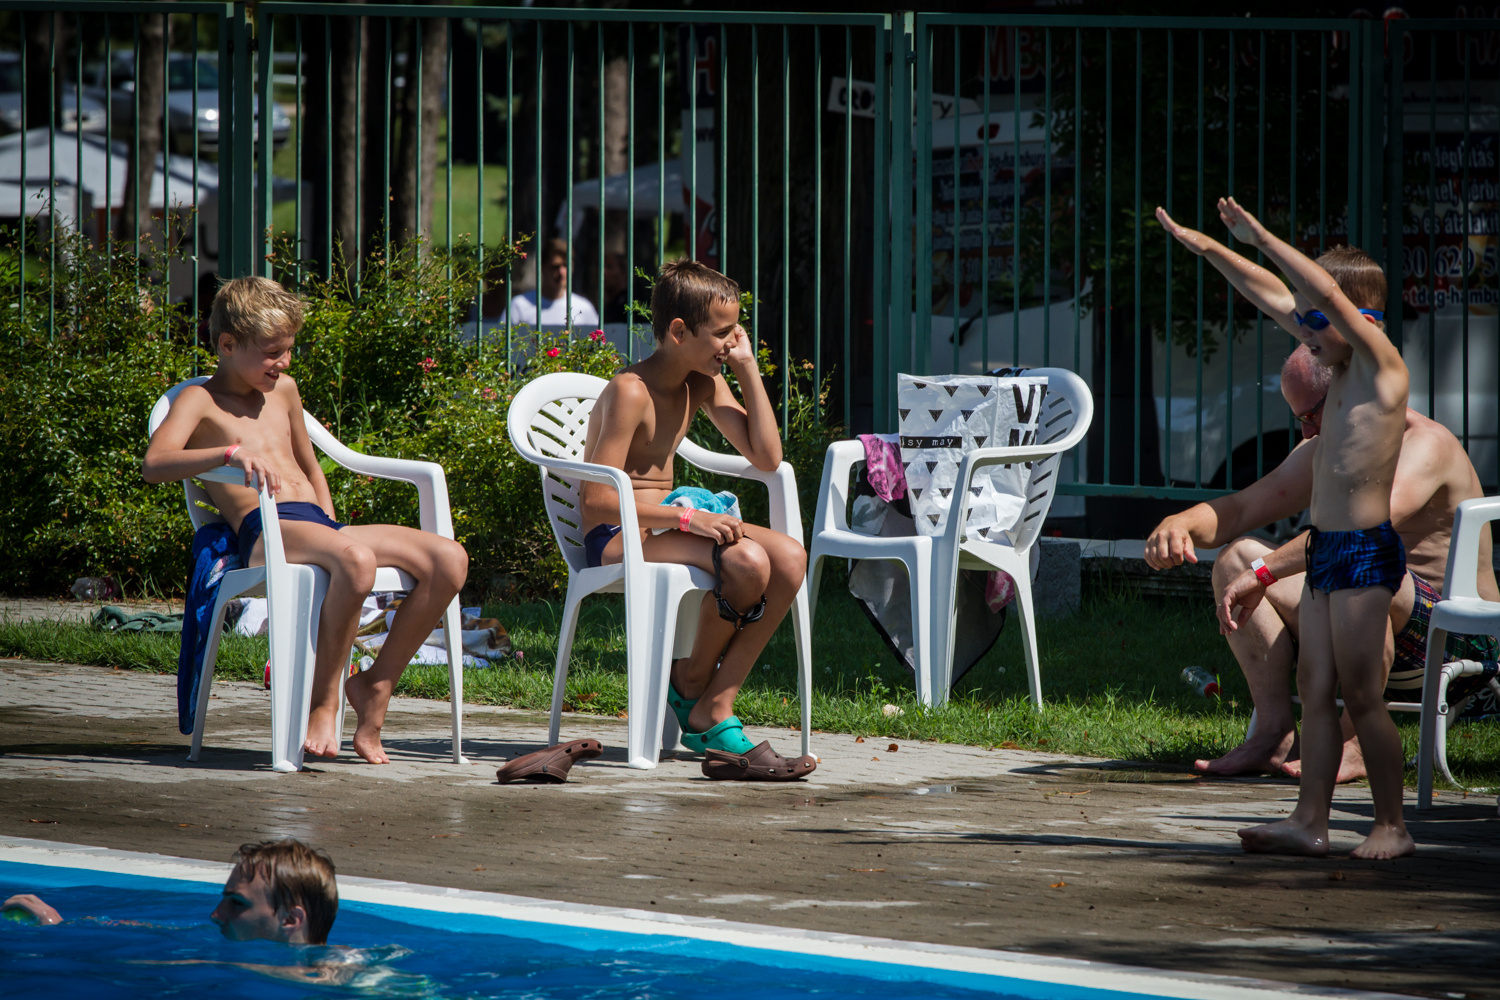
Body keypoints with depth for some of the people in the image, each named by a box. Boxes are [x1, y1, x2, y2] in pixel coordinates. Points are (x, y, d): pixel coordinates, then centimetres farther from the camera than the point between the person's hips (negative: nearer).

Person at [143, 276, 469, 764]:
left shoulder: (283, 390, 27)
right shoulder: (201, 400, 5)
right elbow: (155, 464, -14)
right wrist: (232, 453, -28)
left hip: (317, 525, 7)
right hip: (263, 532, -7)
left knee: (449, 559, -14)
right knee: (355, 559, -40)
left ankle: (378, 682, -3)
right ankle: (324, 700, -23)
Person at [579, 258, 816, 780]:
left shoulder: (703, 383, 9)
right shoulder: (630, 392, -16)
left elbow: (766, 457, 5)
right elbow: (599, 499, -22)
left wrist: (748, 369, 0)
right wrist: (687, 519, -29)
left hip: (664, 521, 9)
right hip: (615, 539, -9)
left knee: (789, 557, -16)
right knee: (746, 560, -31)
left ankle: (713, 709, -17)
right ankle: (692, 683, -4)